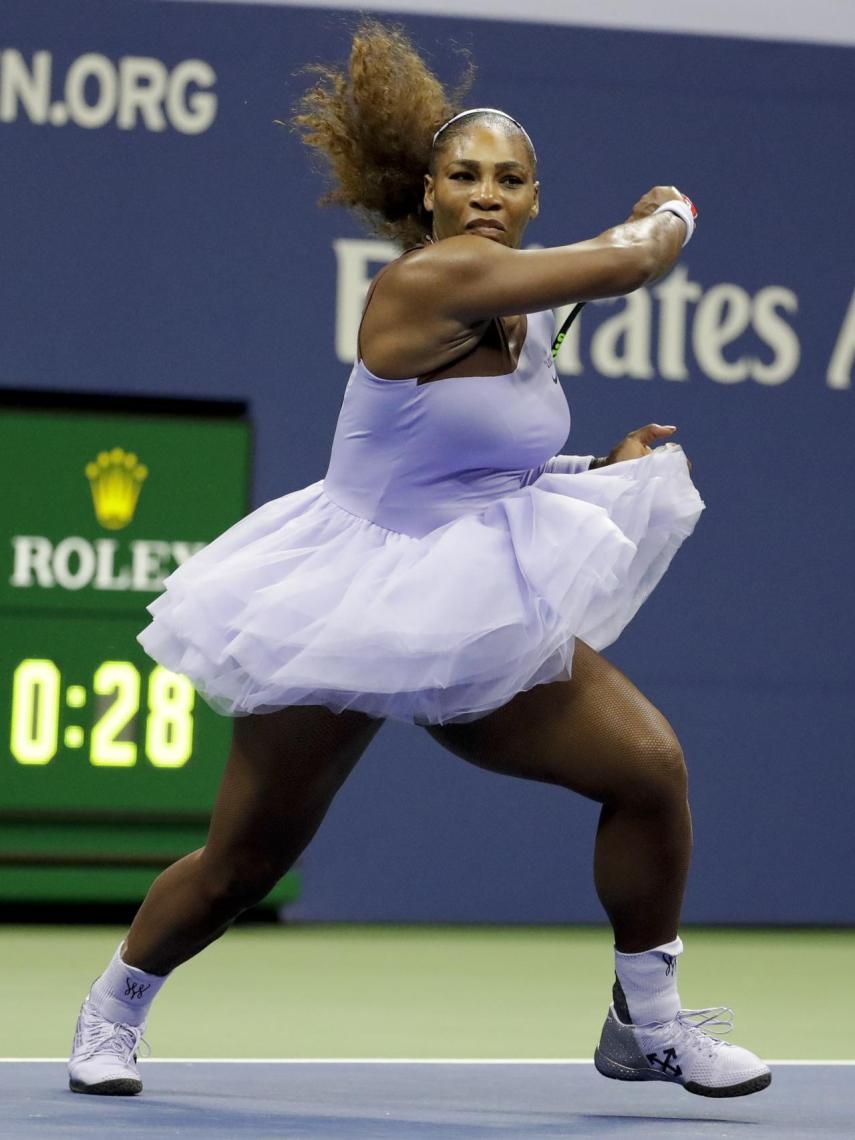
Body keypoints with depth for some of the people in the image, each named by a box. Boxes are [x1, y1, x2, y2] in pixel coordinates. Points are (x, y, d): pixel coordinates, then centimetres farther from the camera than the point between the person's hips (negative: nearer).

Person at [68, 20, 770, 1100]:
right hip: (353, 612, -7)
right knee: (242, 863, 3)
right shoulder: (429, 281, -21)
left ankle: (648, 1024, 8)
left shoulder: (527, 315, 6)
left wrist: (609, 469, 8)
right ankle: (111, 1009, 30)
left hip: (485, 614, 7)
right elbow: (628, 261, -21)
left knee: (652, 766, -8)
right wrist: (668, 216, 1)